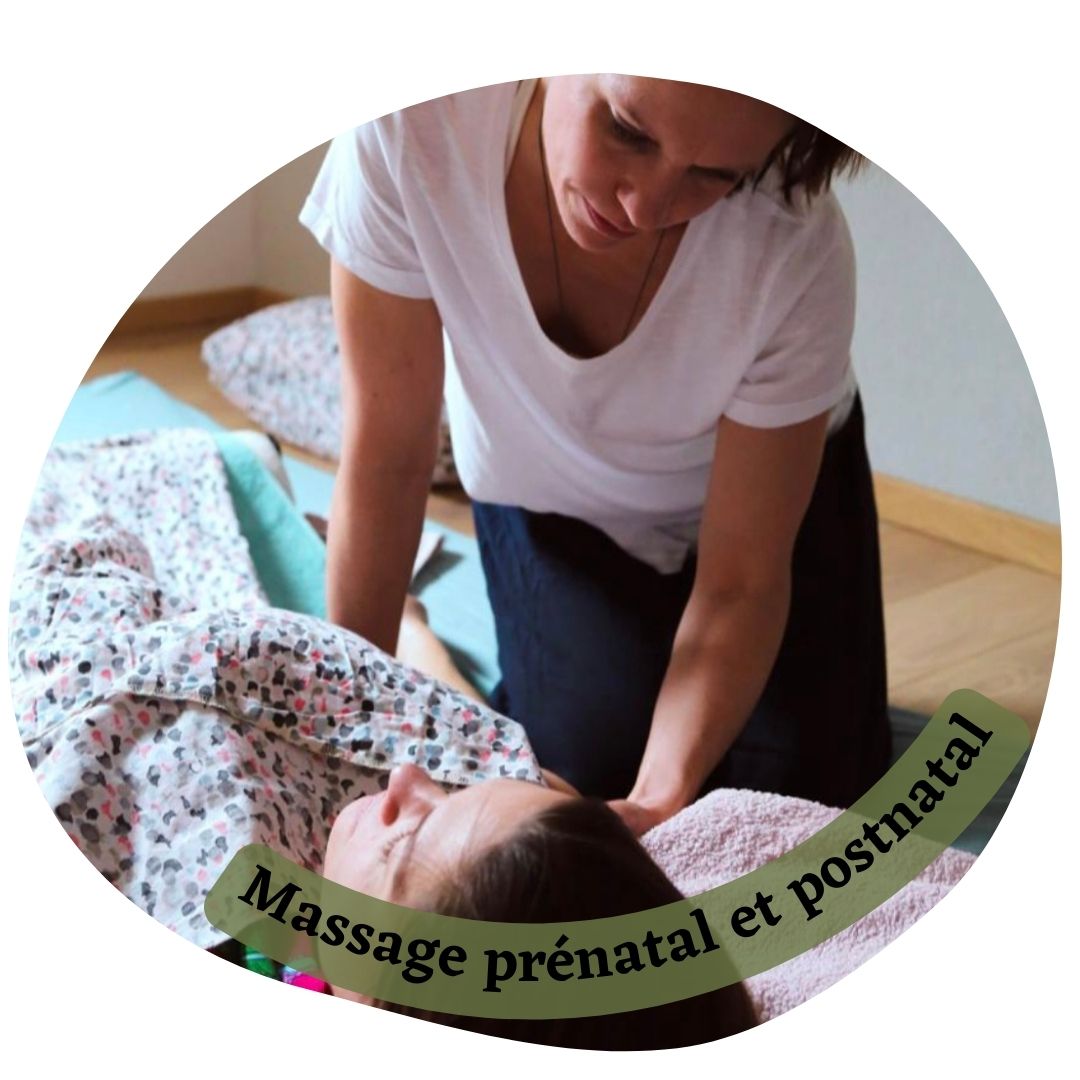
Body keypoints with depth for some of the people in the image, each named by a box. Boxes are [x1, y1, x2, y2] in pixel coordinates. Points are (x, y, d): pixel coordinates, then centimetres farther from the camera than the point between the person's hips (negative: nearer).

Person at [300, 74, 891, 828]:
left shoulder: (797, 249, -35)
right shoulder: (409, 136, -35)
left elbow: (741, 582, -25)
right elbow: (388, 459, -24)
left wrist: (664, 797, -38)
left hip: (769, 495, 0)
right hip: (549, 505, 0)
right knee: (594, 777, -11)